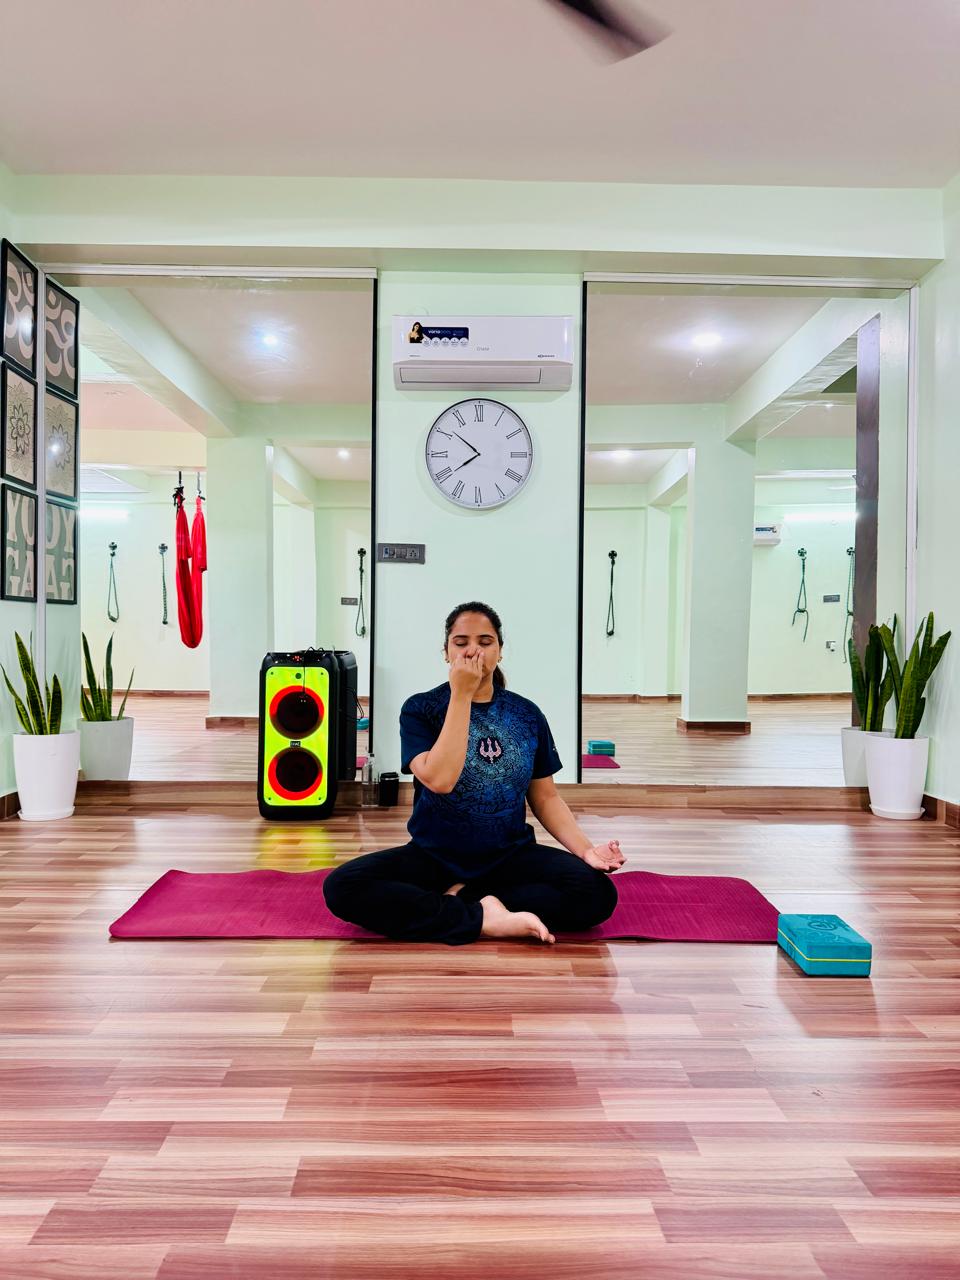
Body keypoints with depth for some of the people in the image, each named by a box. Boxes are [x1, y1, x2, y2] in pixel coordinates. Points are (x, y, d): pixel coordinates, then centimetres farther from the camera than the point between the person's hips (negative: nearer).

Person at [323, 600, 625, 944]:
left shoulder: (527, 715, 2)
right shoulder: (420, 708, -6)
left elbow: (545, 797, 6)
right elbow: (439, 780, -23)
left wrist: (585, 849, -11)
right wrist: (461, 694, -20)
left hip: (511, 857, 2)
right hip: (434, 856, -1)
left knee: (598, 892, -25)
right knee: (342, 887, -27)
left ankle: (459, 899, -15)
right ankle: (486, 919, -24)